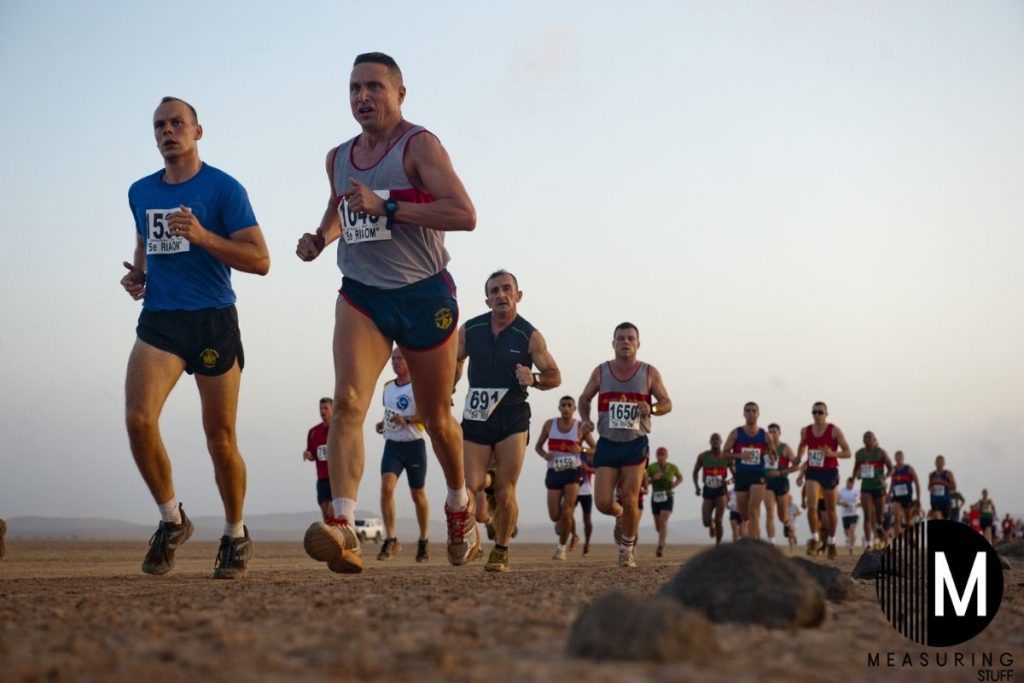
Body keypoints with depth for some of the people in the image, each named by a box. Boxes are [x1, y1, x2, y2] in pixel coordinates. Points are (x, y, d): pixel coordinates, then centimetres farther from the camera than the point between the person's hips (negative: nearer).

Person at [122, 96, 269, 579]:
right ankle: (172, 520, 2)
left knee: (220, 439, 2)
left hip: (213, 321, -4)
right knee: (138, 419, -18)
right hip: (158, 321, 4)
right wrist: (136, 275, 9)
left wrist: (203, 236, -20)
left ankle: (235, 535, 21)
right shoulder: (140, 192, 14)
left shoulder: (224, 189, -3)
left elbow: (260, 260, -8)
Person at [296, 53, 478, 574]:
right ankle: (343, 527, -32)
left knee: (436, 418, 11)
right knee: (347, 402, -21)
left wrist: (388, 206, -27)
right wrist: (321, 237, 8)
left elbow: (464, 215, -20)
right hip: (361, 295, 4)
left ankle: (459, 506, 39)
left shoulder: (419, 145, -9)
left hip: (425, 295, -3)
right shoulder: (338, 158, 10)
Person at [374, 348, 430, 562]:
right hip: (392, 445, 4)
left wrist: (407, 420, -23)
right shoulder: (387, 387, 11)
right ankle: (390, 539, -16)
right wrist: (383, 423, 8)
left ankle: (423, 542, 24)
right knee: (386, 486, -18)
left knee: (417, 494, 8)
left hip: (414, 445, -4)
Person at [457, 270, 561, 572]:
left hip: (512, 418, -2)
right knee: (469, 488, -6)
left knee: (505, 493, -6)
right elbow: (455, 362, 19)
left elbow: (554, 375, 2)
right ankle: (483, 516, 29)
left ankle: (501, 551, 15)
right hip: (475, 416, 2)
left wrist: (533, 379, -18)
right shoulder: (470, 330, 2)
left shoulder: (530, 336, -4)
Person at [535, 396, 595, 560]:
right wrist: (544, 454, -11)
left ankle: (562, 547, 5)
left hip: (572, 473, -2)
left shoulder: (580, 427, -3)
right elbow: (538, 446, 12)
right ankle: (563, 522, 38)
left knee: (566, 513, -12)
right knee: (555, 516, 0)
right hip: (554, 473, 2)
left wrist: (582, 450, -21)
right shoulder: (550, 424, 2)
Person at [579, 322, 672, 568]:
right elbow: (584, 399, 16)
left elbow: (667, 403, 6)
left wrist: (652, 409, -17)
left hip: (636, 444, -1)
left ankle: (627, 549, 13)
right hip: (607, 443, 1)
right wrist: (585, 419, -5)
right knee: (603, 502, -6)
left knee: (630, 500, -7)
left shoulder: (649, 373, 1)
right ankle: (620, 517, 31)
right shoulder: (601, 372, 4)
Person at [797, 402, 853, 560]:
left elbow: (847, 452, -9)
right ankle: (815, 539, -7)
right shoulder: (805, 431, 3)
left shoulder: (835, 431, -8)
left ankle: (831, 543, 23)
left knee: (831, 510, 9)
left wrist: (832, 453, -26)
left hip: (830, 472, -2)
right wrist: (798, 458, 5)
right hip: (812, 472, 2)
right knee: (812, 506, -18)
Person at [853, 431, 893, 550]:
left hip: (879, 487, -2)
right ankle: (868, 543, -20)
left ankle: (881, 539, 31)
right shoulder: (859, 453, 5)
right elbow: (856, 468, 20)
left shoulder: (881, 453, -5)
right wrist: (856, 474, -4)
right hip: (866, 487, 2)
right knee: (868, 515, -15)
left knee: (879, 516, 7)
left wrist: (884, 478, -21)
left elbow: (891, 469, -3)